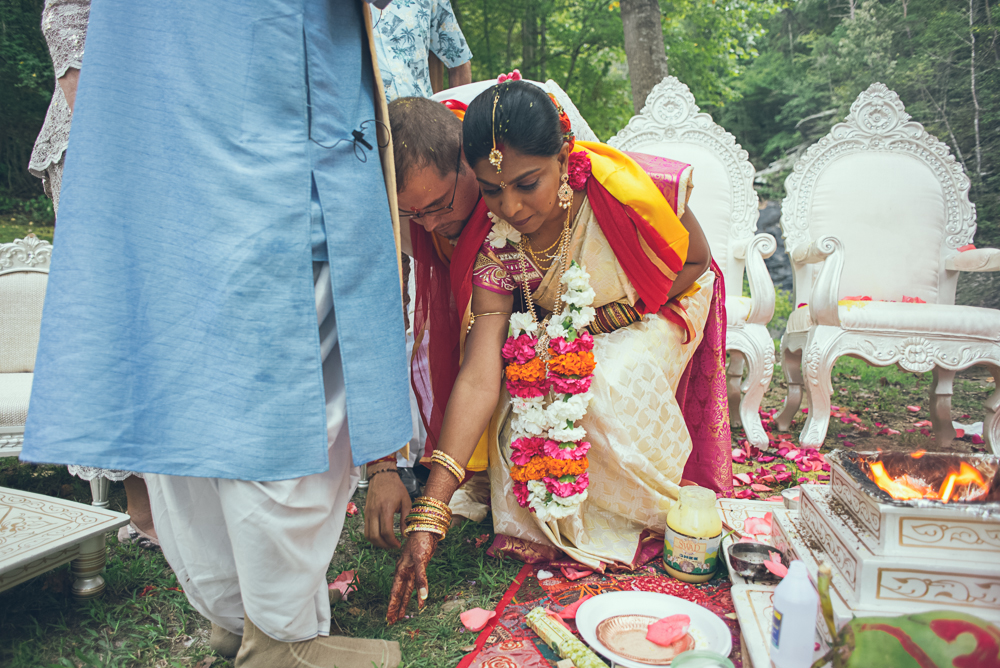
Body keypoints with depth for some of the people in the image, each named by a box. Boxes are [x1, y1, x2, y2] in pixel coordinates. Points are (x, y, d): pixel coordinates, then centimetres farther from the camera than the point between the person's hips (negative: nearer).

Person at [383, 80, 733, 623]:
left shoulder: (631, 191, -35)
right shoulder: (495, 246, -26)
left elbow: (696, 261, -13)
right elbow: (478, 380, -30)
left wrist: (611, 317, -24)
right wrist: (429, 513, -34)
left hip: (662, 308, -2)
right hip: (564, 331, 3)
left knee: (607, 386, -31)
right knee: (529, 393, -26)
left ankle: (662, 506, 0)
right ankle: (552, 521, 3)